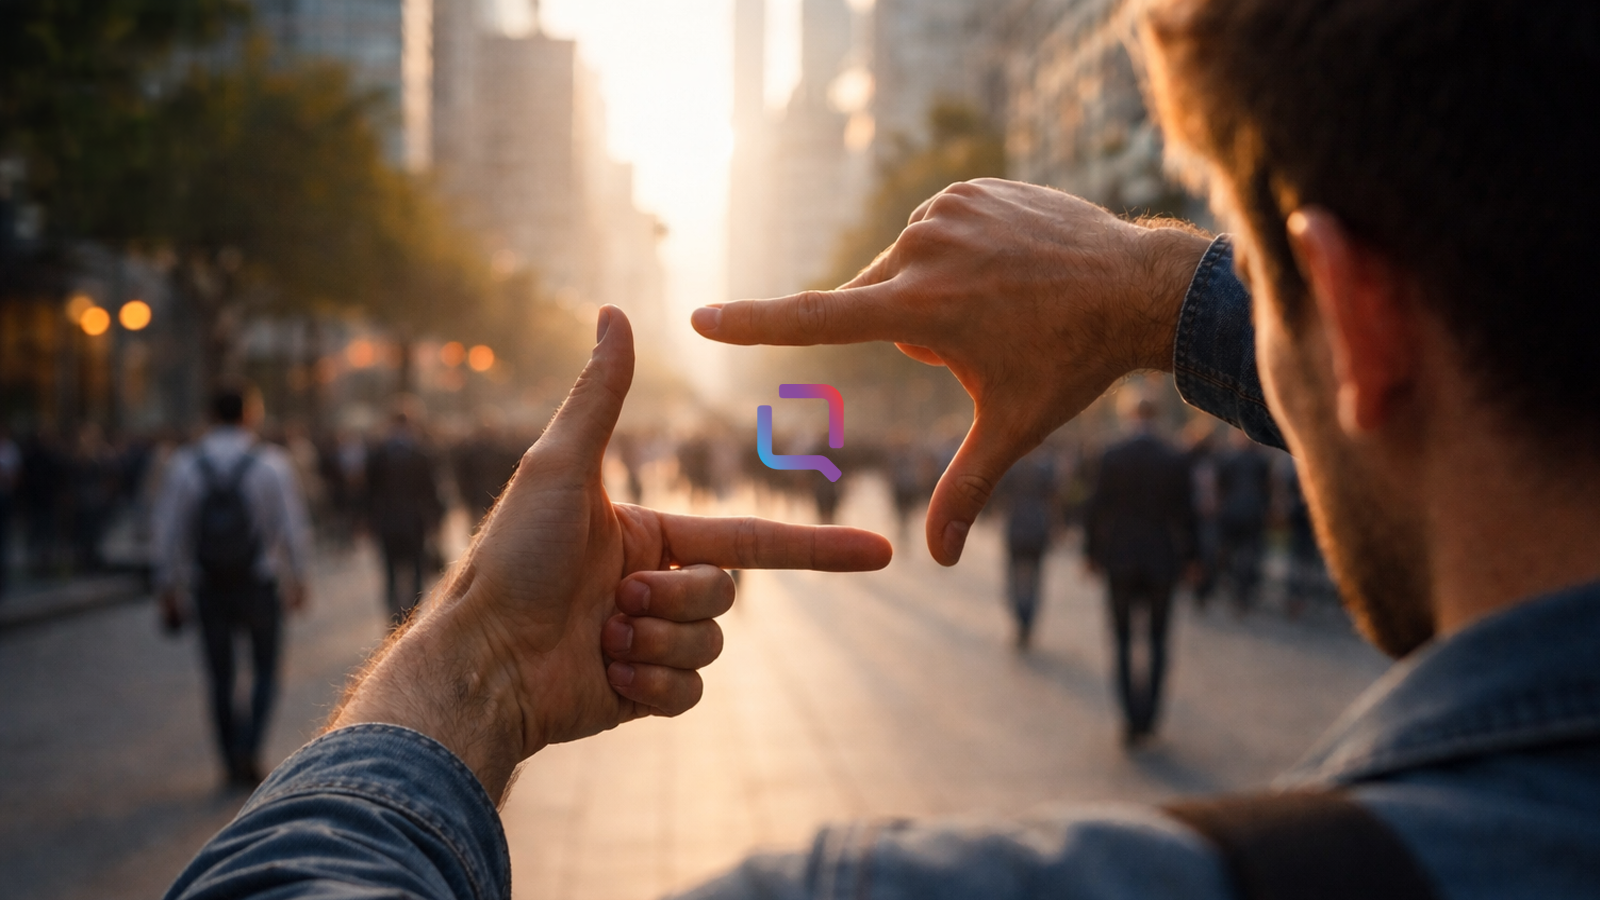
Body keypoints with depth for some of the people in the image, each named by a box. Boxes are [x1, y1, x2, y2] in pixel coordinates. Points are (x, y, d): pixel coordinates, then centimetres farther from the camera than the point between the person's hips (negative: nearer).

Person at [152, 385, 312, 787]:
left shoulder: (184, 464, -3)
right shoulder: (271, 463, -7)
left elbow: (167, 532, -1)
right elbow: (293, 526, -6)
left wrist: (168, 589, 7)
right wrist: (297, 577, 7)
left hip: (208, 587, 2)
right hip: (259, 584, -1)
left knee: (220, 677, 12)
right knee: (265, 670, 12)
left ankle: (234, 764, 16)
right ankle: (249, 747, -7)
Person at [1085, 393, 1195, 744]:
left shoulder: (1112, 456, -7)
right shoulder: (1175, 459, -4)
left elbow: (1096, 509, -4)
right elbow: (1186, 513, 0)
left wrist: (1092, 553, 6)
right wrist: (1186, 557, 11)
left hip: (1120, 561, -1)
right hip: (1162, 562, 1)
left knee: (1123, 642, 6)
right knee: (1156, 642, 11)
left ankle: (1131, 719, -2)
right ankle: (1148, 715, 11)